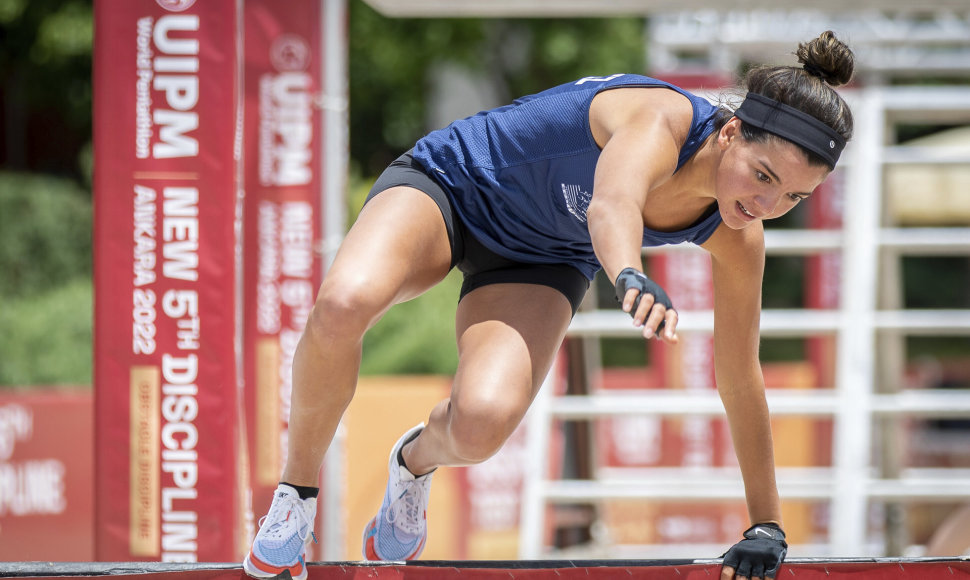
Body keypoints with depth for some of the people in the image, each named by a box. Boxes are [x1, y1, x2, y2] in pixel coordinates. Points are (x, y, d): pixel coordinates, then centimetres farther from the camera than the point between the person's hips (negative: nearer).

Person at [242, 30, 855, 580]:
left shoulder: (738, 238, -17)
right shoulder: (661, 120, -35)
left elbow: (741, 378, -4)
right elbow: (611, 205, -58)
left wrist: (767, 526, -1)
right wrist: (633, 278, -81)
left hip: (540, 261, 4)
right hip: (449, 184, -4)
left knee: (481, 424, -28)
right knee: (343, 306, -37)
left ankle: (418, 460, 12)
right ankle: (297, 491, -9)